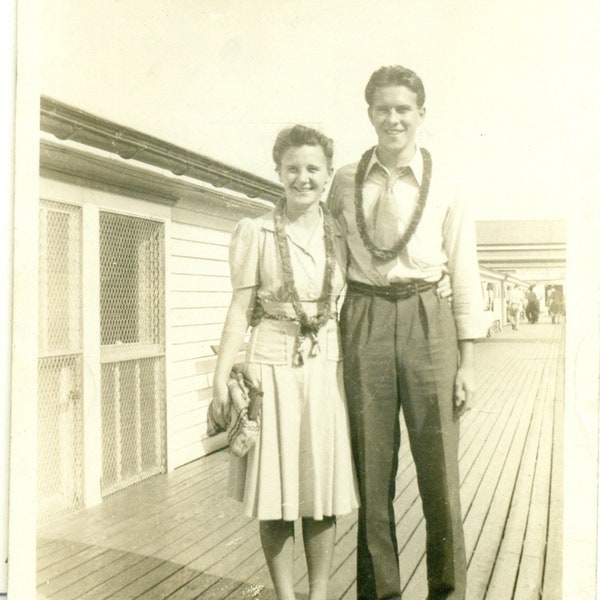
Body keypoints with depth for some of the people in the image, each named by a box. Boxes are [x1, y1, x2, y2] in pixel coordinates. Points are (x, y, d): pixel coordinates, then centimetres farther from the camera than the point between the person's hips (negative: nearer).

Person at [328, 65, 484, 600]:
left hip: (427, 320, -1)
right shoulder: (345, 181, 8)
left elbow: (464, 272, 5)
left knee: (439, 468, 1)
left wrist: (467, 360, 1)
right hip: (364, 320, 1)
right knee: (372, 470, 6)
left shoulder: (444, 183, 5)